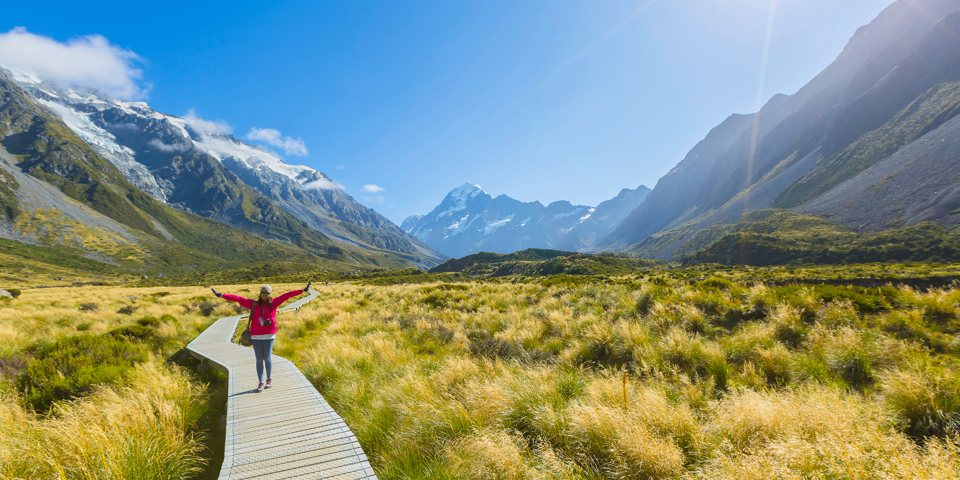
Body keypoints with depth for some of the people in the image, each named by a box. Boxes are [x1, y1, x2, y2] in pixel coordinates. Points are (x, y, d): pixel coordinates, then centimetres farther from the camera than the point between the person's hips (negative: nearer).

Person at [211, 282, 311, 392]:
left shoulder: (274, 303, 4)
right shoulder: (253, 304, 8)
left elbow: (287, 295, -2)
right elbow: (238, 299, 7)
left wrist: (303, 290, -6)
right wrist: (221, 295, 7)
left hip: (269, 335, -2)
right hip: (256, 336, 2)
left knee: (267, 358, 1)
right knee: (259, 359, 3)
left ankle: (269, 379, 22)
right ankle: (261, 383, 9)